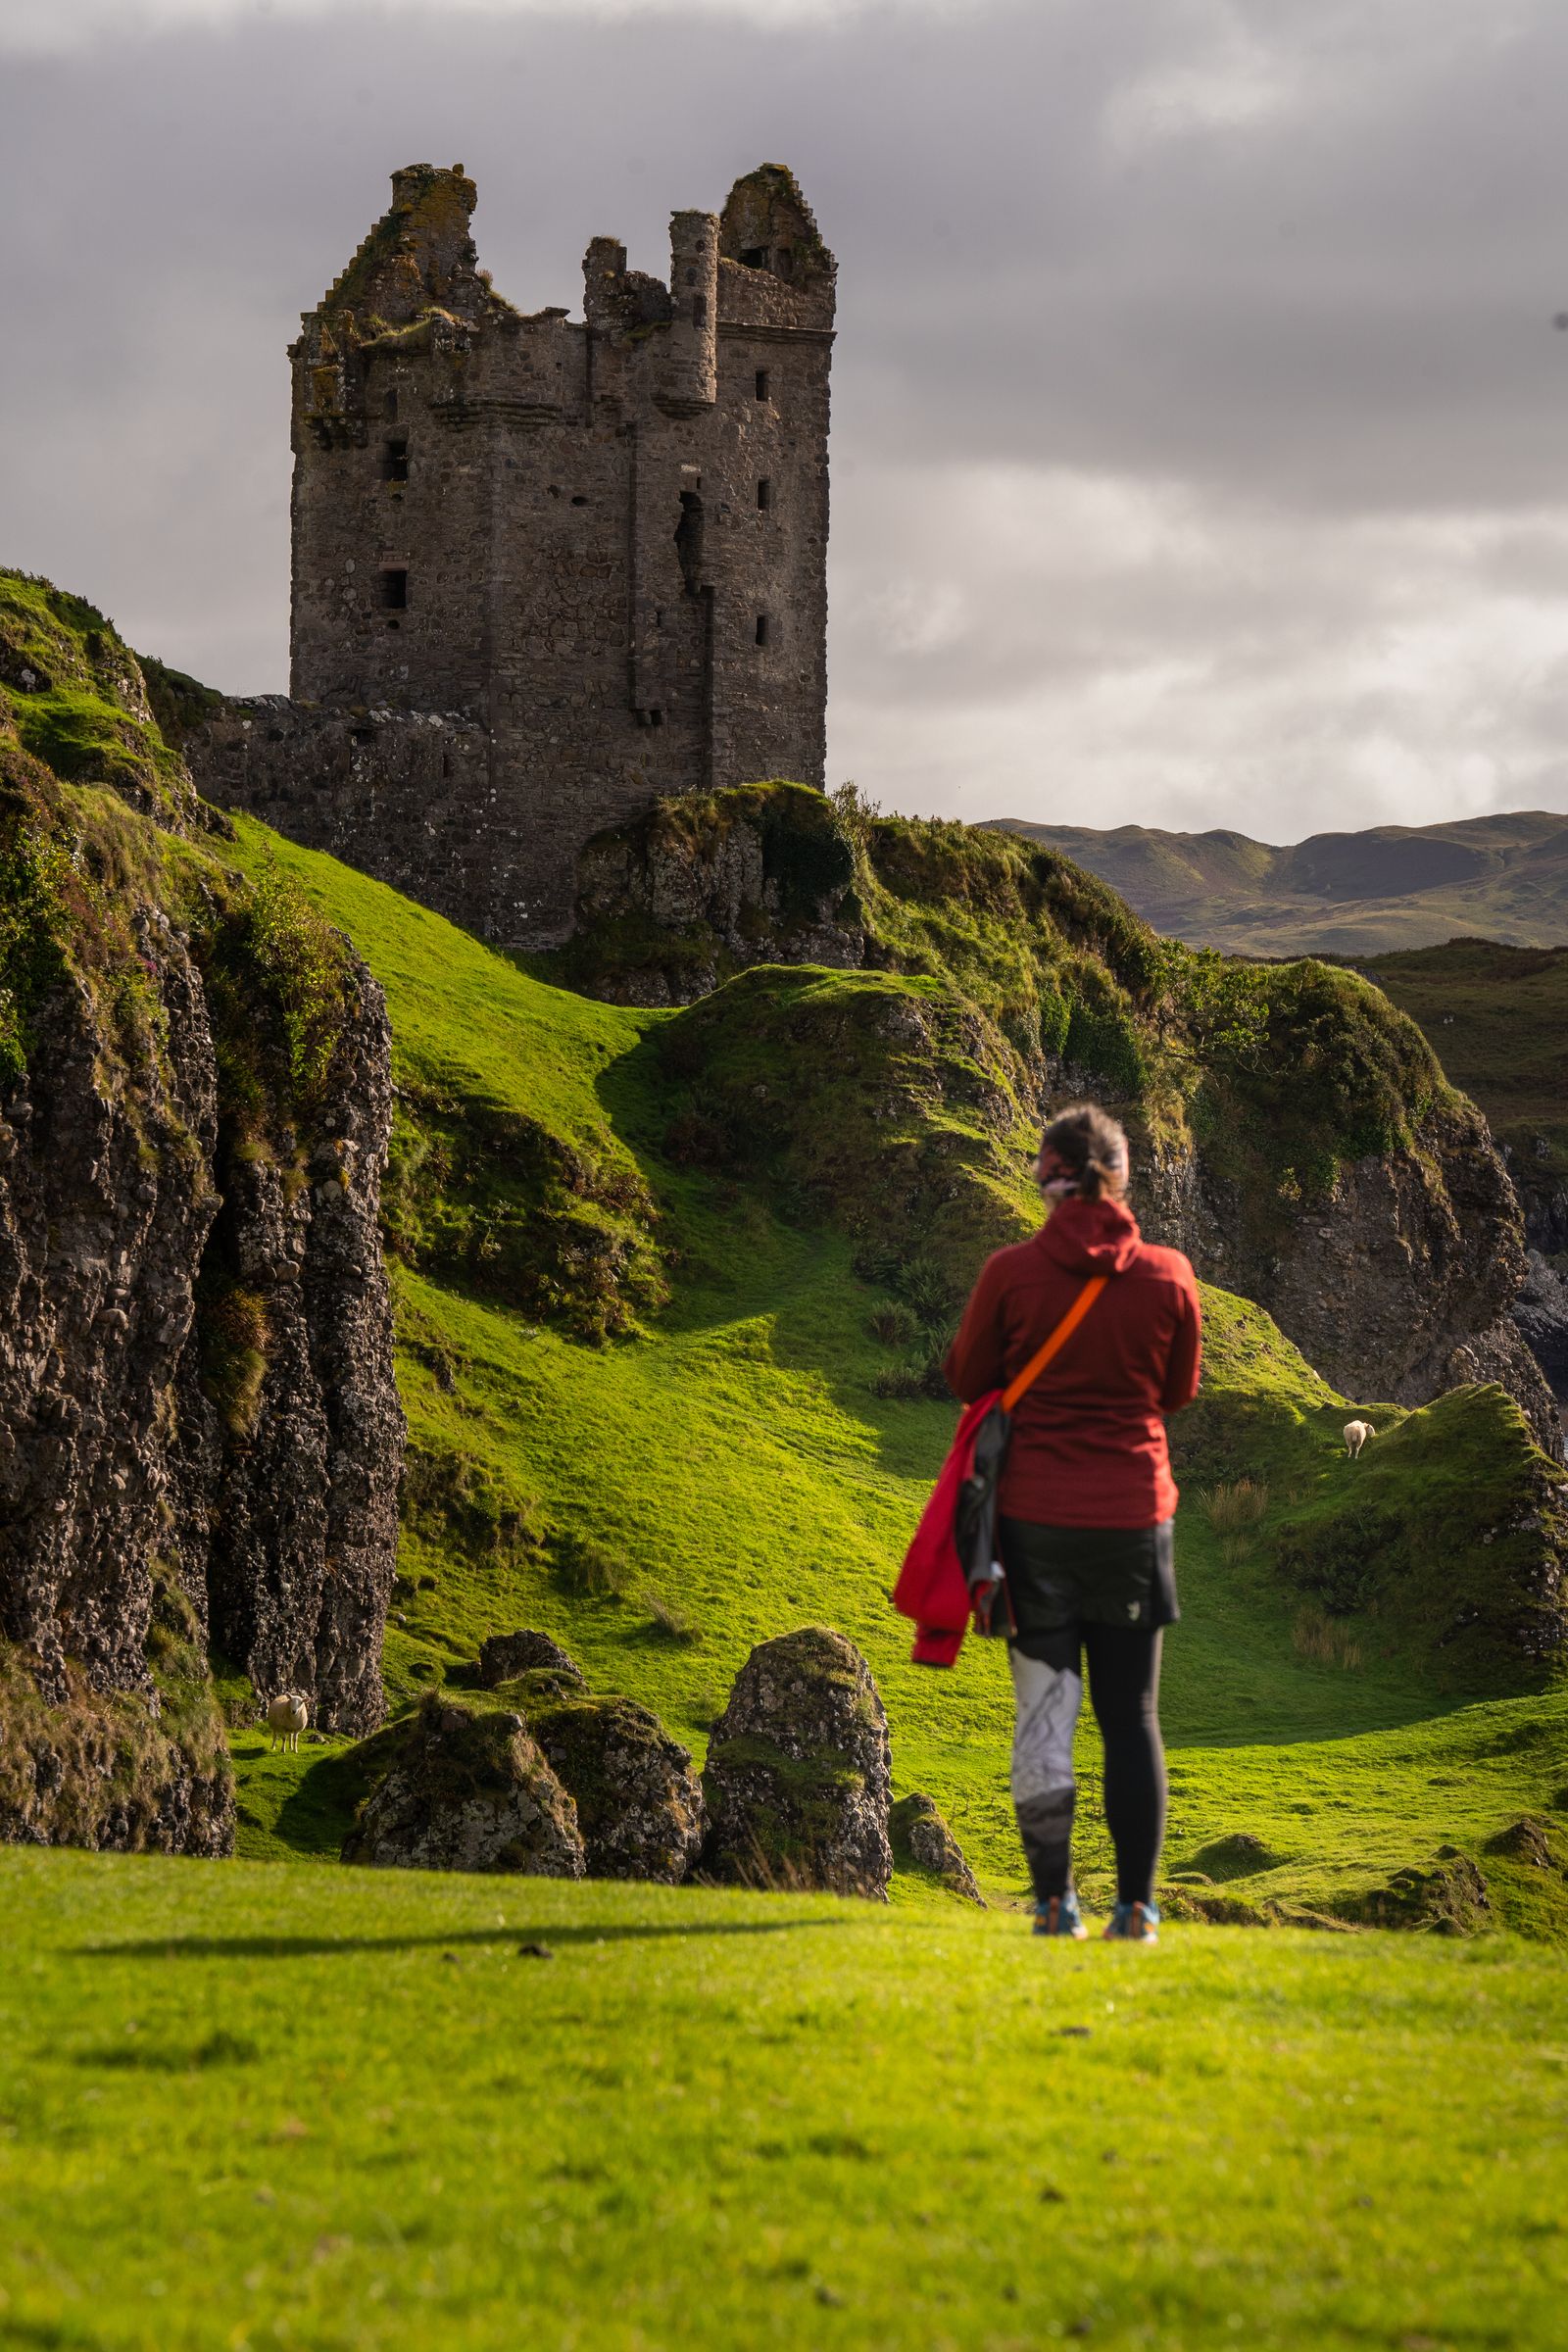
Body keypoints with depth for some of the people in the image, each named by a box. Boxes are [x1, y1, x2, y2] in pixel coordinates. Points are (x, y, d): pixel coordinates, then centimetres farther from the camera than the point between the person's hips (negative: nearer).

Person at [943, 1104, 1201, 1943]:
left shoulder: (1012, 1273, -9)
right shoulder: (1168, 1276, -6)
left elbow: (967, 1378, 4)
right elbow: (1179, 1391, 8)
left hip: (1035, 1514, -1)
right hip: (1134, 1513, 1)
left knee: (1043, 1709, 7)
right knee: (1131, 1716, 9)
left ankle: (1055, 1900, 6)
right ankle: (1137, 1905, 7)